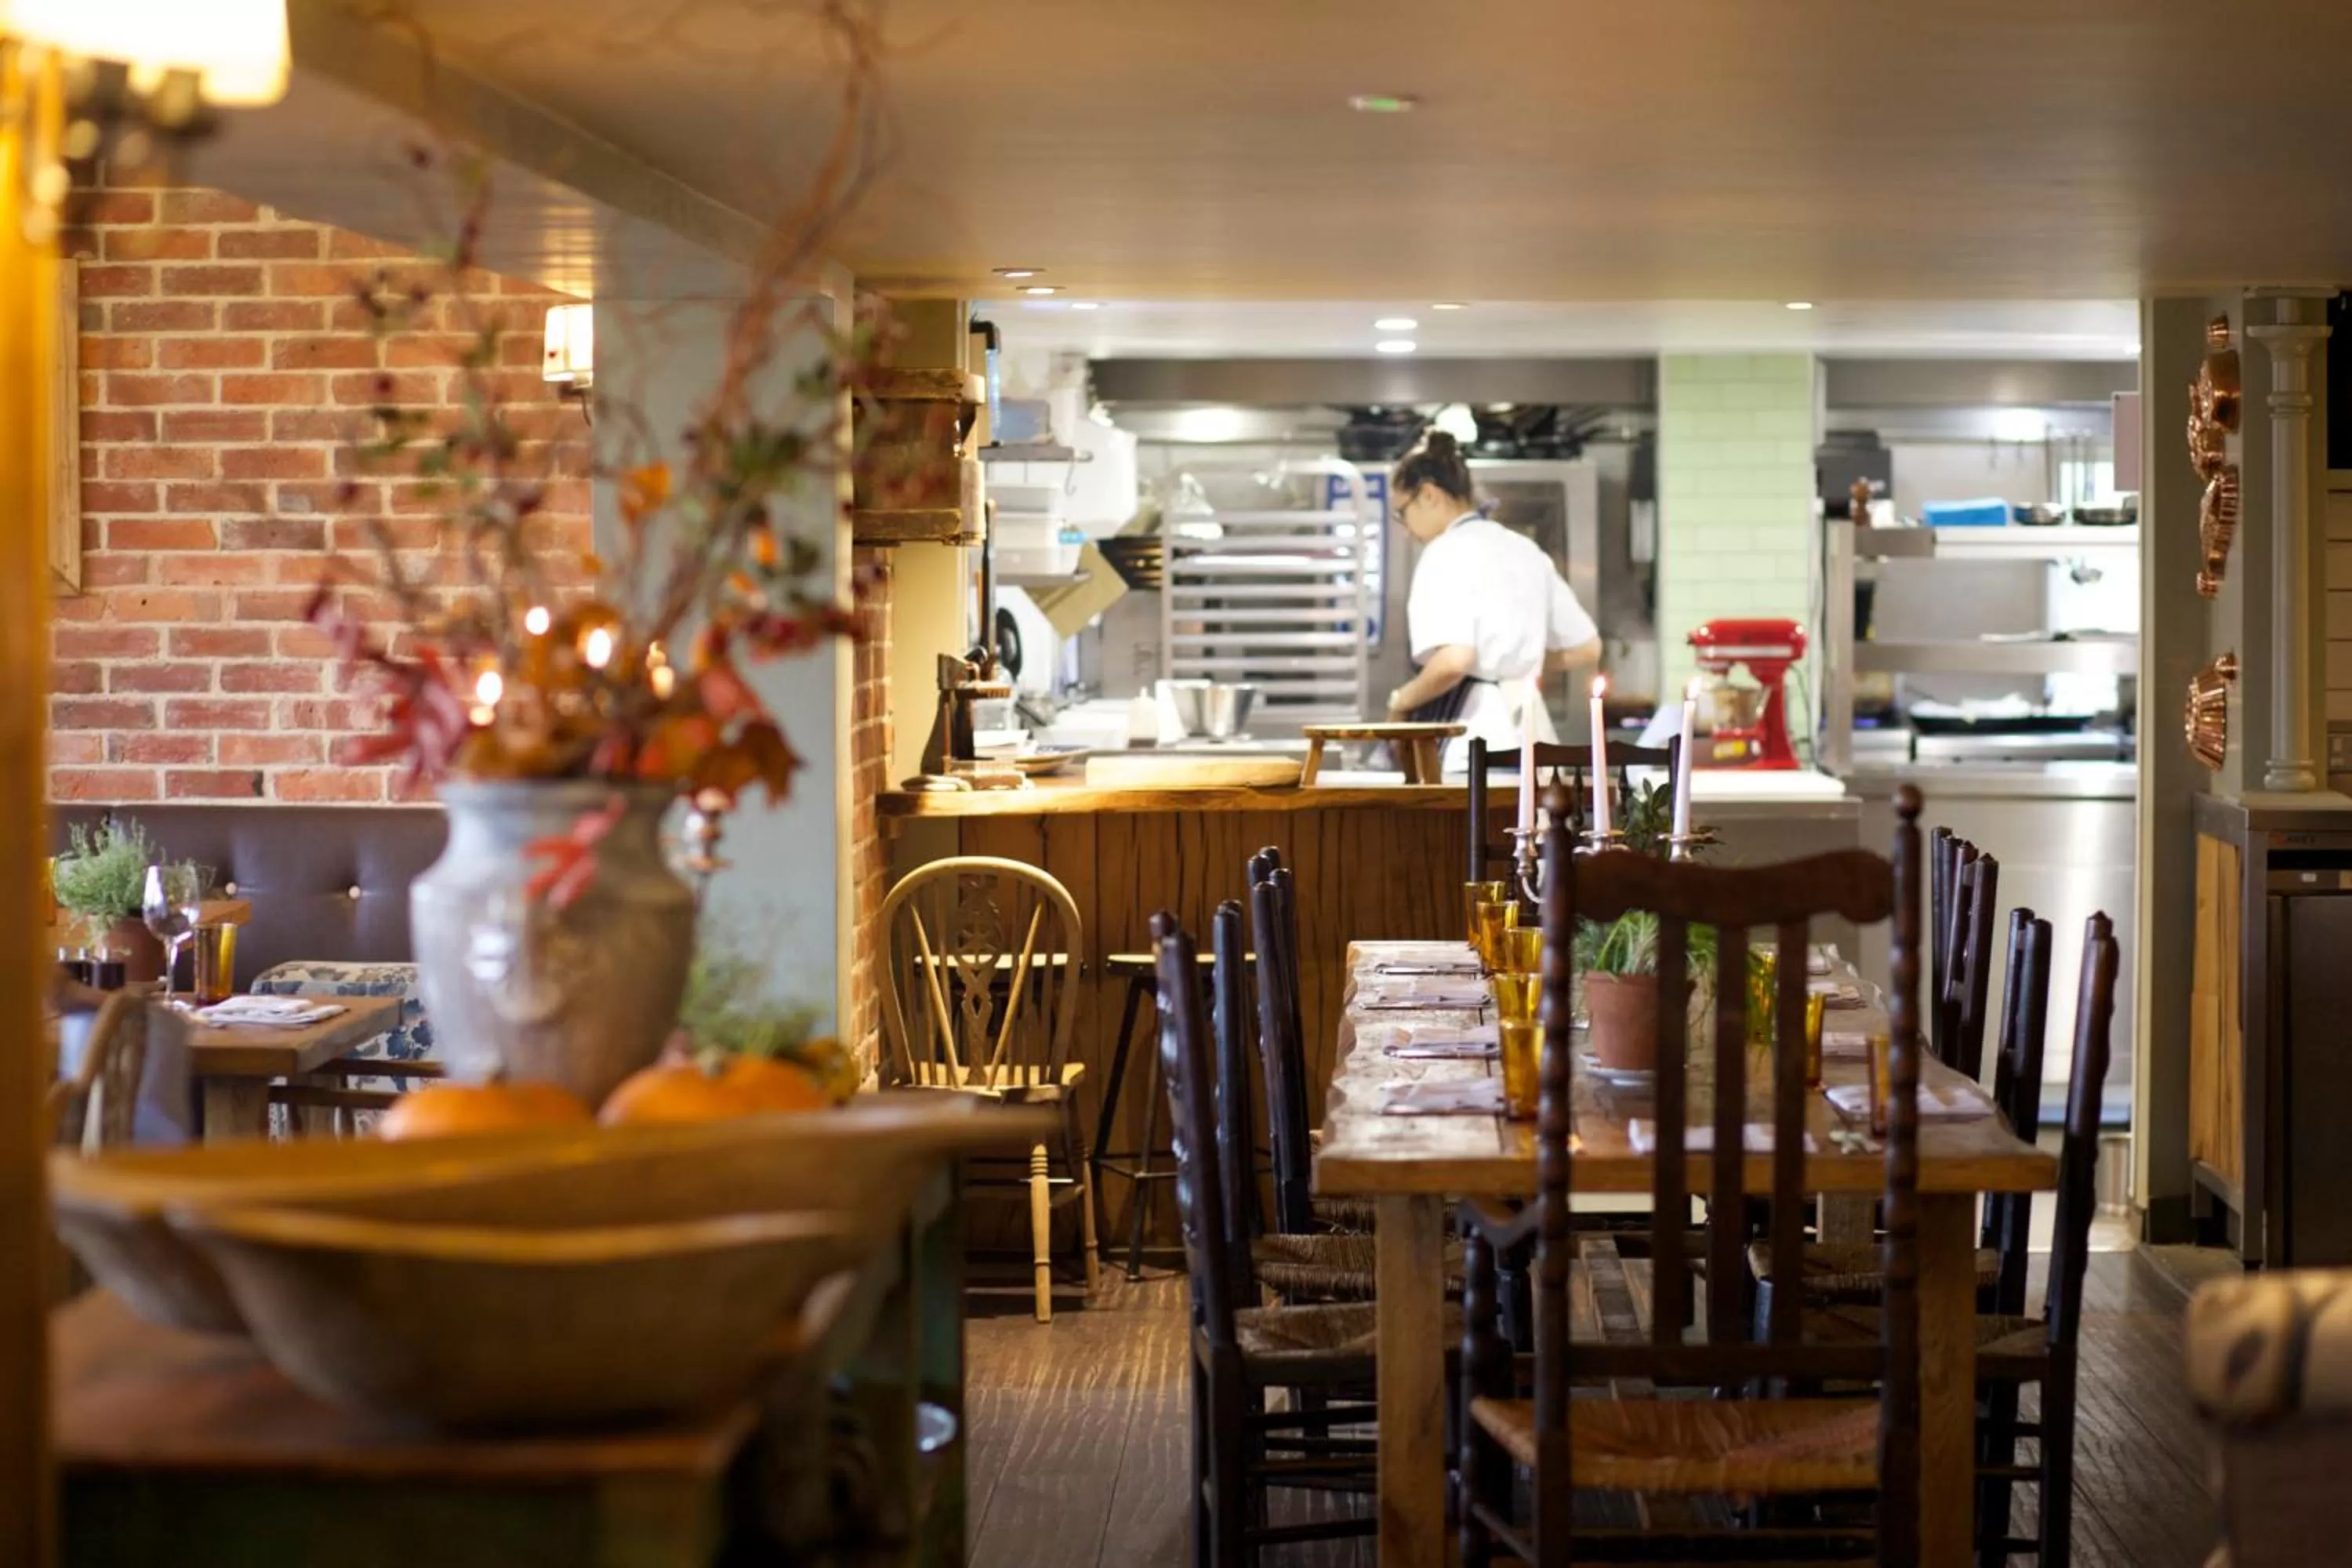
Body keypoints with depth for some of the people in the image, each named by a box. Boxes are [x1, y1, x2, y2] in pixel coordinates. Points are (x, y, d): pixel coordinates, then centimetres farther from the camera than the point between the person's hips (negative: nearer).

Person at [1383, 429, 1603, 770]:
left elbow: (1453, 661, -23)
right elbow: (1586, 649, 19)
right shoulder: (1526, 550, 15)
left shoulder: (1448, 553, -9)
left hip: (1469, 739, -8)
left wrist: (1401, 701, -7)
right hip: (1526, 731, 8)